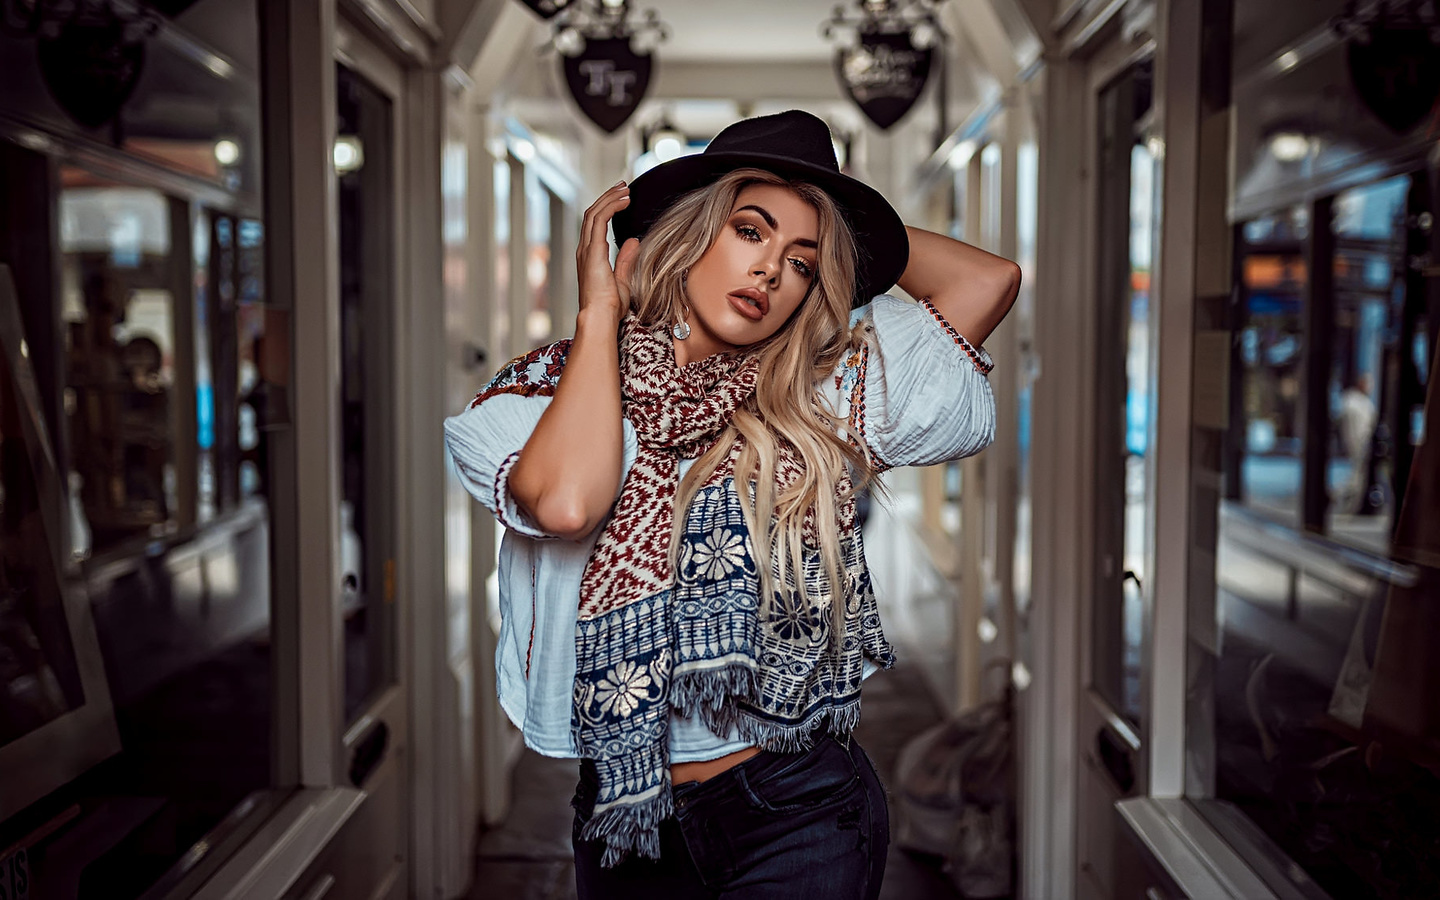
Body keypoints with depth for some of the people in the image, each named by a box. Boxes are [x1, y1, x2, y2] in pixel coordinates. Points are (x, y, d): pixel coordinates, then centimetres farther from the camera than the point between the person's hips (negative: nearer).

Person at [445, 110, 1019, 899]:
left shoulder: (821, 395, 1)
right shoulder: (546, 391, -2)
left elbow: (991, 279, -3)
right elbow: (566, 502, -24)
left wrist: (841, 224, 6)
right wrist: (599, 309, -12)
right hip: (624, 814, 1)